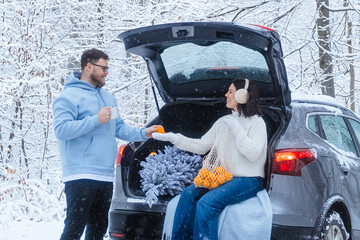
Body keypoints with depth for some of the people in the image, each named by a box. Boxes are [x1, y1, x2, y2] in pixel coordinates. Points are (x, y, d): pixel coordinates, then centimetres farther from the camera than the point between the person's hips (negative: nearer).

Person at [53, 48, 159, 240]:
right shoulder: (70, 96, -5)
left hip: (105, 177, 8)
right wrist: (96, 120, -18)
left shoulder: (107, 98, 20)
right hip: (81, 176, -8)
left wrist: (143, 133, 8)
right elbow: (61, 130, -16)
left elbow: (119, 129, 24)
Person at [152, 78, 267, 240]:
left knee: (207, 202, -28)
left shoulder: (256, 122, -3)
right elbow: (202, 146, 15)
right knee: (189, 194, -16)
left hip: (248, 180, -7)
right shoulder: (223, 121, 17)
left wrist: (237, 129, -14)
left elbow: (253, 153, -16)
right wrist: (174, 138, 8)